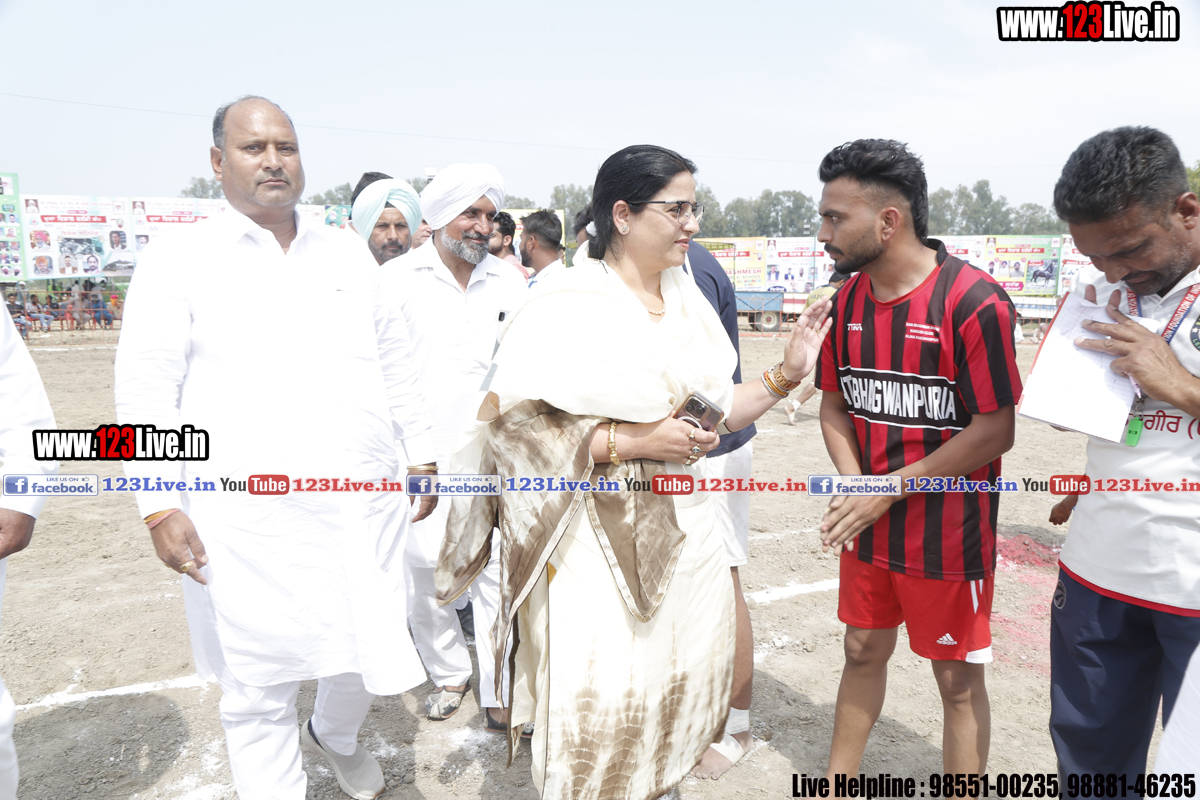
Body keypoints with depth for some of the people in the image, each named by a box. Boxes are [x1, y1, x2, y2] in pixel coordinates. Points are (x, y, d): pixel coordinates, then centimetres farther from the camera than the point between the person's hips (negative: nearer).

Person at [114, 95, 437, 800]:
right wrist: (160, 506, -9)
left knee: (374, 651, 15)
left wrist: (422, 453, 13)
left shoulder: (350, 253, 11)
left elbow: (395, 363, 15)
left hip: (364, 505, 4)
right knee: (260, 688, 7)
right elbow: (146, 390, -2)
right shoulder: (179, 259, 0)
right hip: (249, 523, -3)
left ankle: (336, 737, 47)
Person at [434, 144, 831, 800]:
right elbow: (512, 424, -18)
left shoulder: (686, 300, 9)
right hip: (598, 542, -6)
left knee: (677, 691, 17)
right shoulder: (566, 305, -11)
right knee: (598, 717, 1)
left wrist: (787, 373, 4)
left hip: (684, 533, 7)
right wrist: (632, 442, -22)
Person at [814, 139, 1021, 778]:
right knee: (863, 652, 20)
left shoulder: (974, 303, -18)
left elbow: (996, 431, -18)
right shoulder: (848, 298, 2)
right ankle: (836, 780, 39)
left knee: (958, 680, 10)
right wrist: (853, 485, -9)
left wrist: (888, 489, -18)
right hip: (867, 525, 6)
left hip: (948, 535, -6)